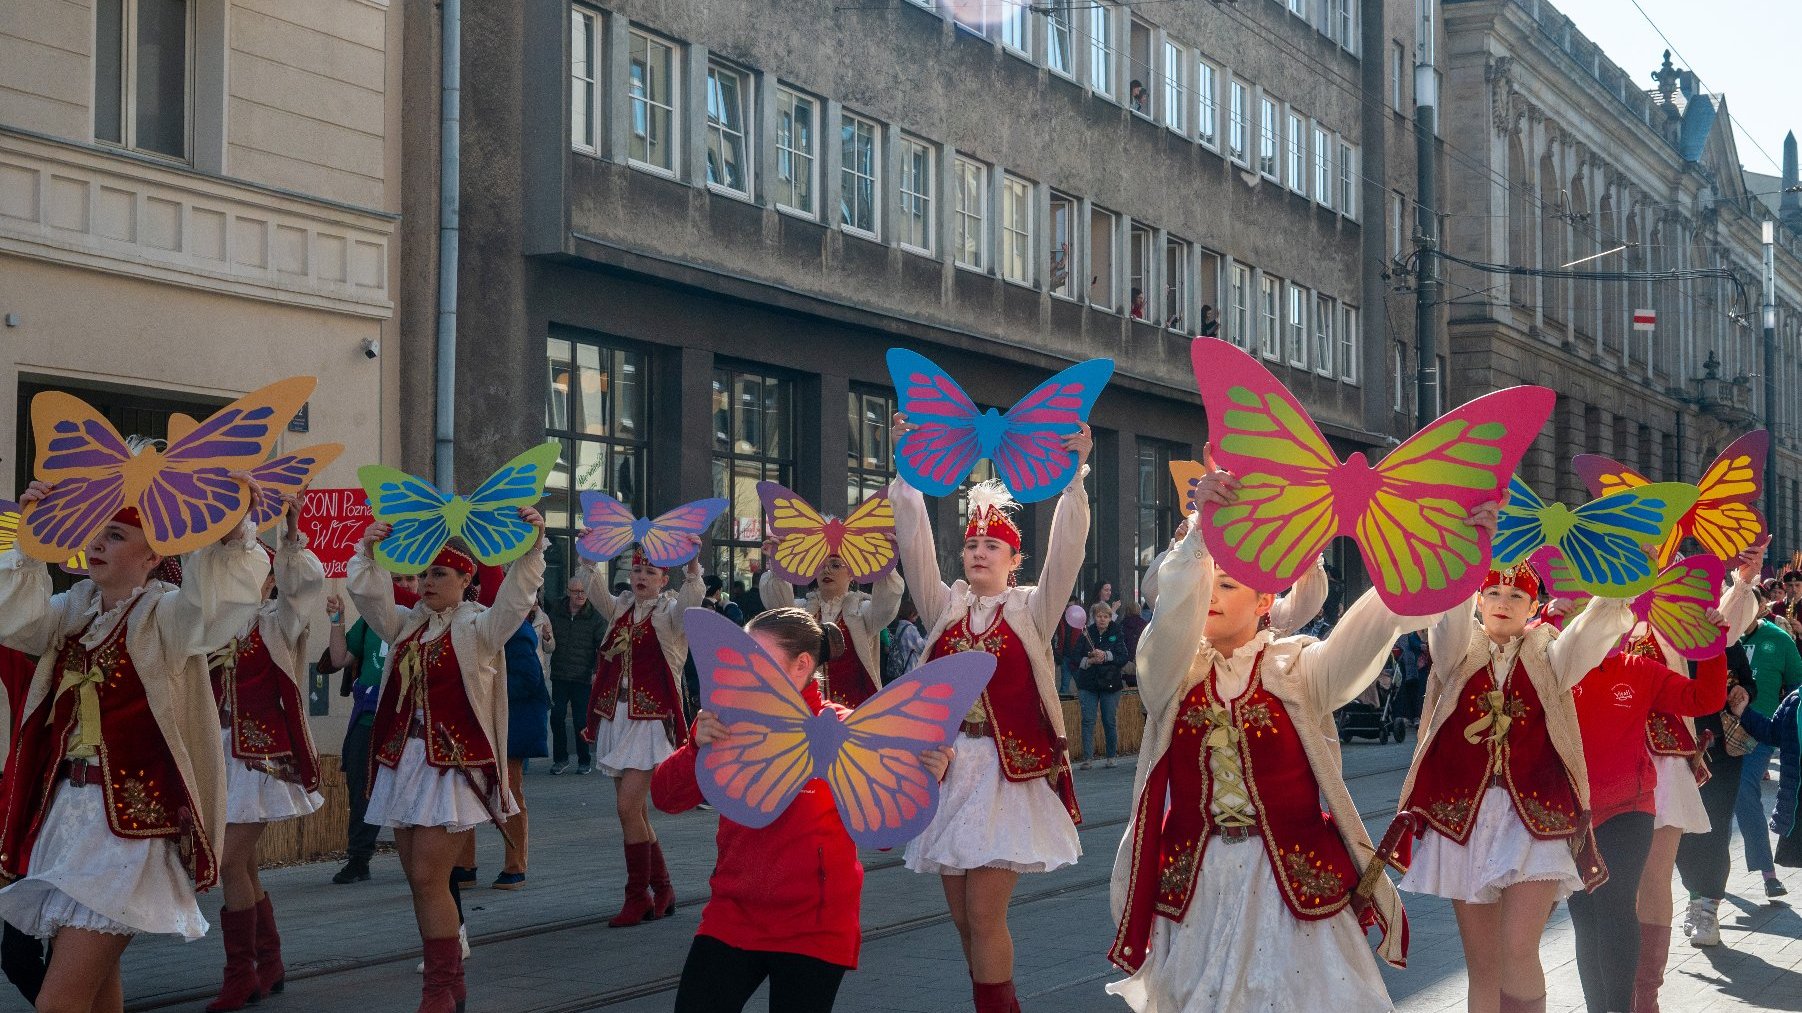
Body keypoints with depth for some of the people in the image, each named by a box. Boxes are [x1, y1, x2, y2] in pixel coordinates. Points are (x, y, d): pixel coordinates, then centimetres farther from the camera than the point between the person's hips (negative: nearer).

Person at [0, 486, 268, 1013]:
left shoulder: (163, 614, -7)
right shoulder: (75, 609, 12)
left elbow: (221, 602, -26)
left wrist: (234, 533, -42)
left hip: (128, 819, -7)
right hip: (64, 809, 7)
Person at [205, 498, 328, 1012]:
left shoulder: (279, 622, -3)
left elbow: (307, 580, -19)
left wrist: (291, 535, -34)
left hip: (264, 752, -7)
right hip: (224, 751, 7)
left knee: (231, 861, -11)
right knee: (242, 865, 11)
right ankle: (269, 966, 24)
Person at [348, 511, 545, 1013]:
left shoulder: (478, 628, -3)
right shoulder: (407, 624, 15)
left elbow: (516, 598, -18)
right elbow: (368, 597, 7)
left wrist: (532, 547, -29)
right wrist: (368, 551, -8)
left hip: (454, 765, -7)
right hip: (404, 762, 7)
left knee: (429, 878, -11)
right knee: (419, 880, 9)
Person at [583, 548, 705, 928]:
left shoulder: (669, 612, -2)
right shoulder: (621, 608, 13)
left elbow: (689, 606, -24)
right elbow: (596, 594, -6)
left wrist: (692, 569, -42)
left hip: (651, 721, -6)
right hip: (616, 718, 6)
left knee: (627, 807, -13)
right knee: (634, 811, 10)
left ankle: (638, 897, -3)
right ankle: (662, 889, 23)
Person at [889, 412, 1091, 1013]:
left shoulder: (1031, 611, 1)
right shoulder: (944, 607, 8)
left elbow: (1066, 552, -12)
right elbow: (914, 543, -1)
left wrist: (1074, 475, -22)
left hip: (1009, 772, -4)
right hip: (947, 769, 4)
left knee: (985, 913, -11)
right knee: (965, 917, 8)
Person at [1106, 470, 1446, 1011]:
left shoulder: (1298, 670, 2)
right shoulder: (1171, 671, 5)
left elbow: (1376, 620, -11)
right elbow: (1174, 610, -15)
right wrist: (1198, 528, -30)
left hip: (1294, 883, -1)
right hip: (1195, 884, 1)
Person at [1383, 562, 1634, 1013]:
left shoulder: (1548, 658, 8)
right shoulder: (1457, 653, 8)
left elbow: (1603, 618, -8)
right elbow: (1446, 611, -14)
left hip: (1535, 818, -1)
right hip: (1463, 817, 1)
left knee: (1518, 951, -15)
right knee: (1481, 963, 5)